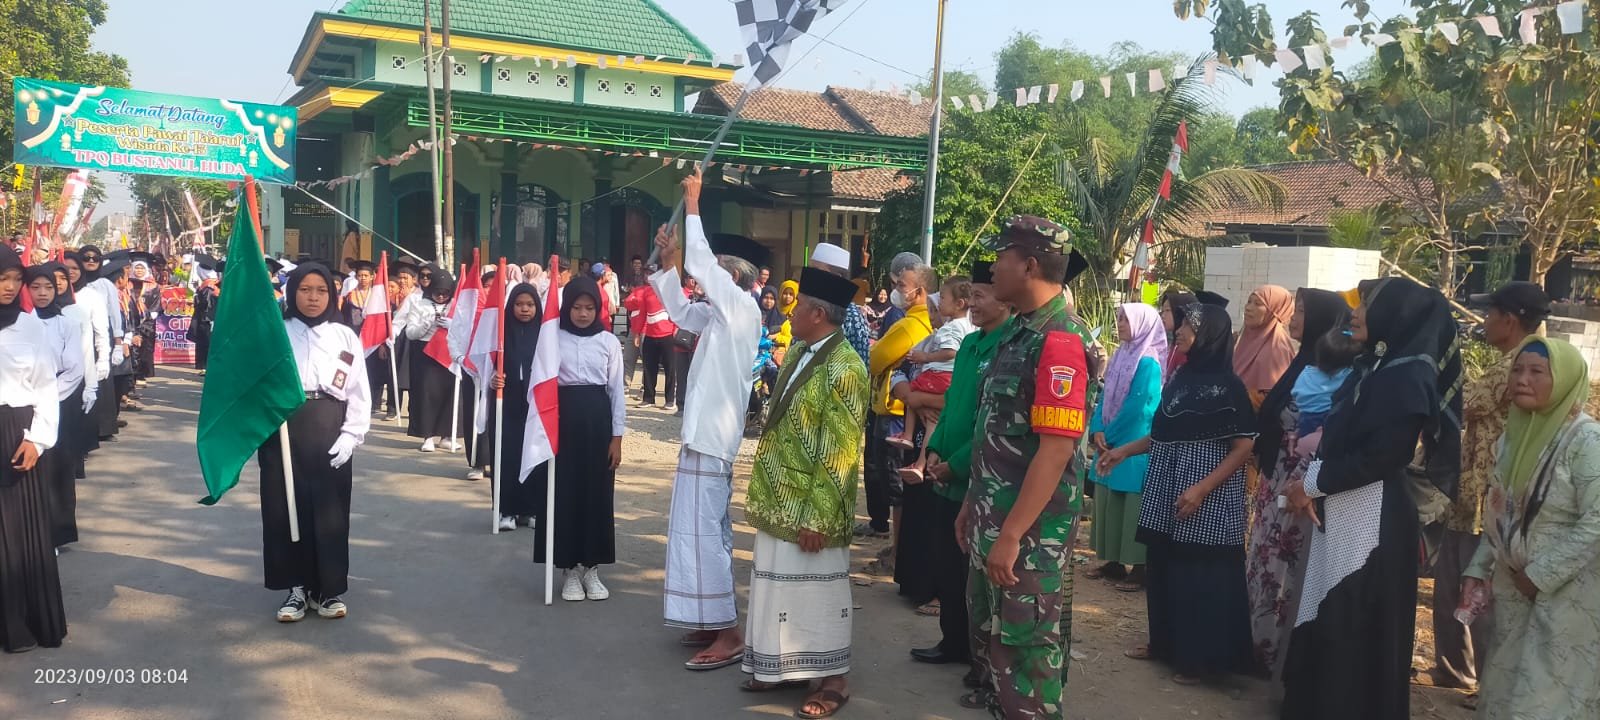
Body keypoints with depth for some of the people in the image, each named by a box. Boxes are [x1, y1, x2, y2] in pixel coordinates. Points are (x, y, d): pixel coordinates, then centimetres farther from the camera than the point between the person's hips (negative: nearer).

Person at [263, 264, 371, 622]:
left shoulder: (345, 336, 7)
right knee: (285, 507, 4)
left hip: (329, 430, 0)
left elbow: (360, 393, 5)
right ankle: (297, 587, 17)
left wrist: (351, 435, -5)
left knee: (330, 510, 4)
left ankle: (328, 588, 16)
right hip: (283, 427, 0)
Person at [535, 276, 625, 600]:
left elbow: (617, 391, 3)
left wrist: (617, 437, 0)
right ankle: (570, 570, 13)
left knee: (597, 493, 4)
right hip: (563, 418, -1)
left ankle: (592, 569, 16)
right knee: (564, 493, 2)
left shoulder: (609, 342, 3)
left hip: (597, 418, 1)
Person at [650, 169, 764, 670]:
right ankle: (716, 624, 22)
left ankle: (728, 635, -7)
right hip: (705, 432, 10)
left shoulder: (740, 307, -11)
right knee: (709, 530, 14)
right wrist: (669, 263, 17)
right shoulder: (718, 315, 14)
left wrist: (692, 205, -9)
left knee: (701, 531, -10)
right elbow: (680, 311, 28)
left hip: (712, 436, -10)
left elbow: (702, 260, -17)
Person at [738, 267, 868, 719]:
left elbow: (841, 453, -20)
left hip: (810, 507, -8)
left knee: (817, 592, 4)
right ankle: (785, 666, 31)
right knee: (779, 586, 17)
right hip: (780, 500, 8)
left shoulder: (843, 368, -19)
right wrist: (765, 492, 17)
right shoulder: (799, 353, 7)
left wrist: (817, 516, -20)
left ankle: (833, 680, 19)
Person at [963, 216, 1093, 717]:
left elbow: (1056, 449, -25)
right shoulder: (1018, 332, 10)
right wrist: (973, 504, 18)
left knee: (1026, 643, 2)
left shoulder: (1058, 341, -20)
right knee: (990, 631, 20)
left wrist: (1012, 534, -24)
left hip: (1029, 528, -9)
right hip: (995, 516, 9)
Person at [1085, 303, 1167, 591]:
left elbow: (1137, 407, -17)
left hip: (1135, 447, -8)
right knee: (1108, 502, 12)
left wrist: (1108, 434, -10)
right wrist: (1097, 431, -4)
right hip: (1111, 445, 8)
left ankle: (1139, 568, 4)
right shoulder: (1119, 358, 11)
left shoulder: (1148, 363, -13)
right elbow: (1105, 398, 10)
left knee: (1133, 507, -4)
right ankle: (1114, 561, 22)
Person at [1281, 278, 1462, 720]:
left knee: (1355, 623, 1)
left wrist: (1314, 484, -10)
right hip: (1341, 510, 9)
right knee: (1328, 616, 14)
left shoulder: (1408, 375, -14)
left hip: (1372, 515, -8)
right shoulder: (1373, 367, 13)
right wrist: (1313, 486, -2)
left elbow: (1382, 456, -20)